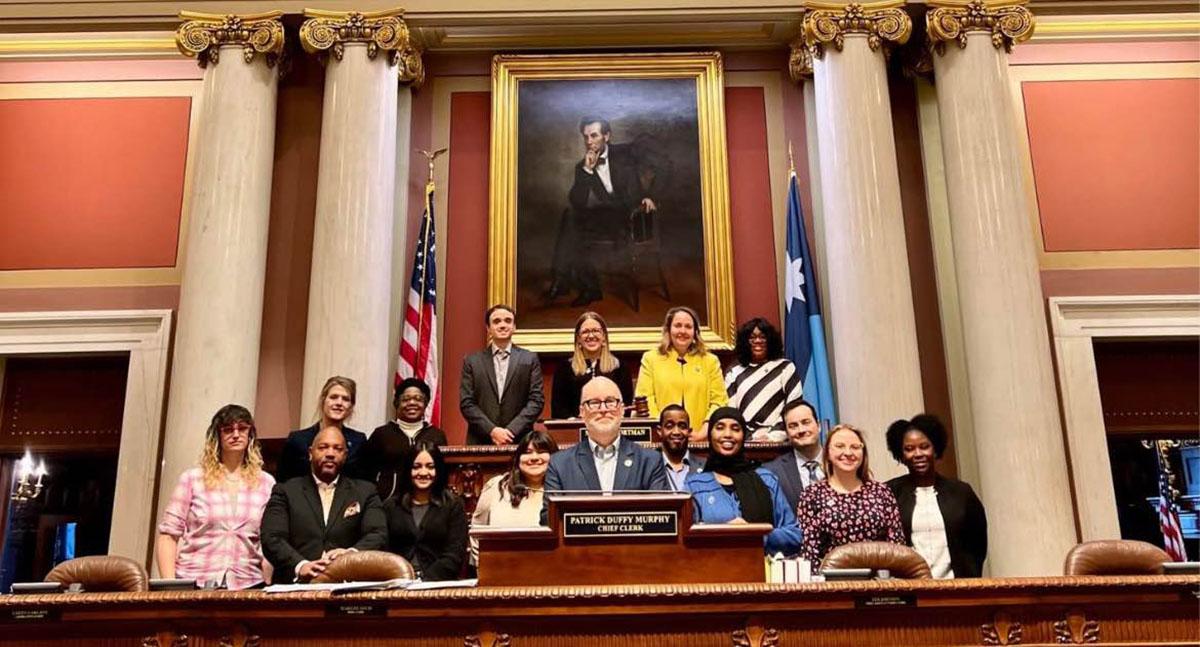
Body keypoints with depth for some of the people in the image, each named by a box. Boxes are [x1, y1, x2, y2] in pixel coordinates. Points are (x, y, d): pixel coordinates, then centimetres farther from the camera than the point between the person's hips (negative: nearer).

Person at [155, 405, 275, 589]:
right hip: (193, 585, 0)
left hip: (247, 587, 1)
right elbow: (168, 535, 6)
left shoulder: (266, 483, 11)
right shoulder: (192, 479, 7)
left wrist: (270, 586, -1)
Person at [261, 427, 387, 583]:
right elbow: (272, 539, 0)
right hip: (297, 585, 0)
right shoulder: (285, 492, 12)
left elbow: (378, 535, 2)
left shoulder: (365, 492, 13)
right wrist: (300, 566, -17)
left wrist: (351, 554, -18)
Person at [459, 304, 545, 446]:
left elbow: (536, 401, 0)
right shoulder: (472, 361, 7)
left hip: (519, 442, 0)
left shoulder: (530, 359, 6)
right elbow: (466, 403, 1)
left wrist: (511, 431, -11)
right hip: (480, 442, 0)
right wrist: (492, 430, -11)